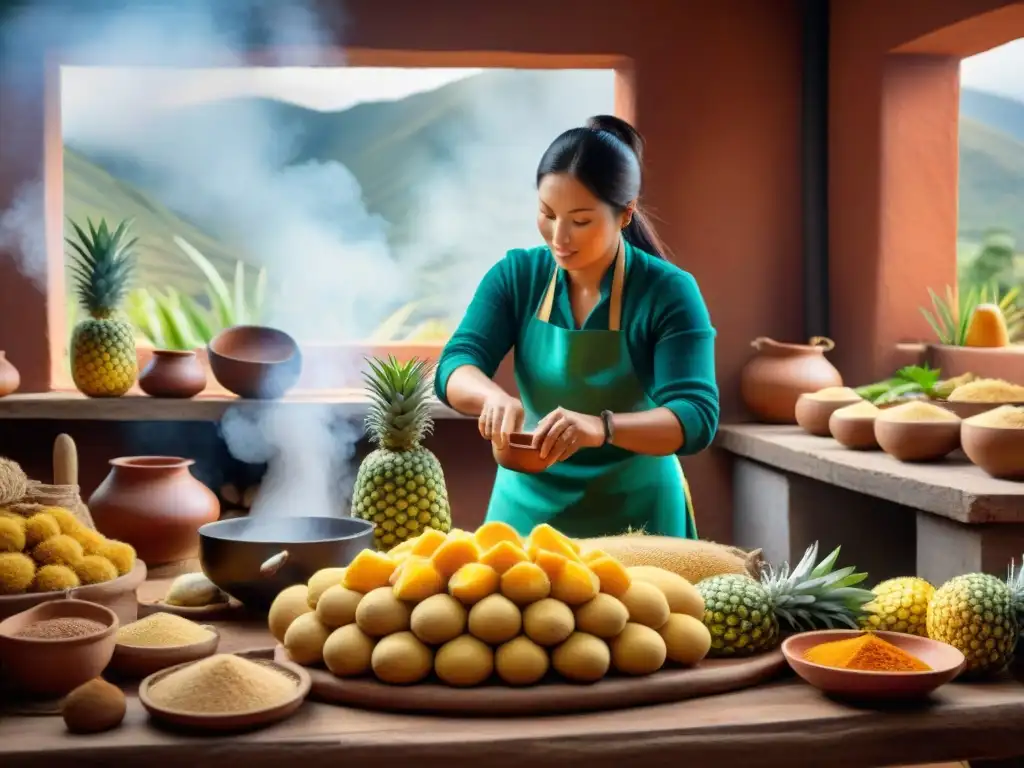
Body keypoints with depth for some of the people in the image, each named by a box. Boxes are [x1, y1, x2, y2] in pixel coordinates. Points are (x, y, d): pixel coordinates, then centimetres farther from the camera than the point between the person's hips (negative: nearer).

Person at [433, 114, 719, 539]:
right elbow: (454, 368, -11)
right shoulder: (516, 276, -4)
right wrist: (496, 397, -34)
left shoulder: (667, 292, -14)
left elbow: (696, 418, -22)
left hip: (636, 517, -3)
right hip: (528, 508, 3)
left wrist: (601, 427, -40)